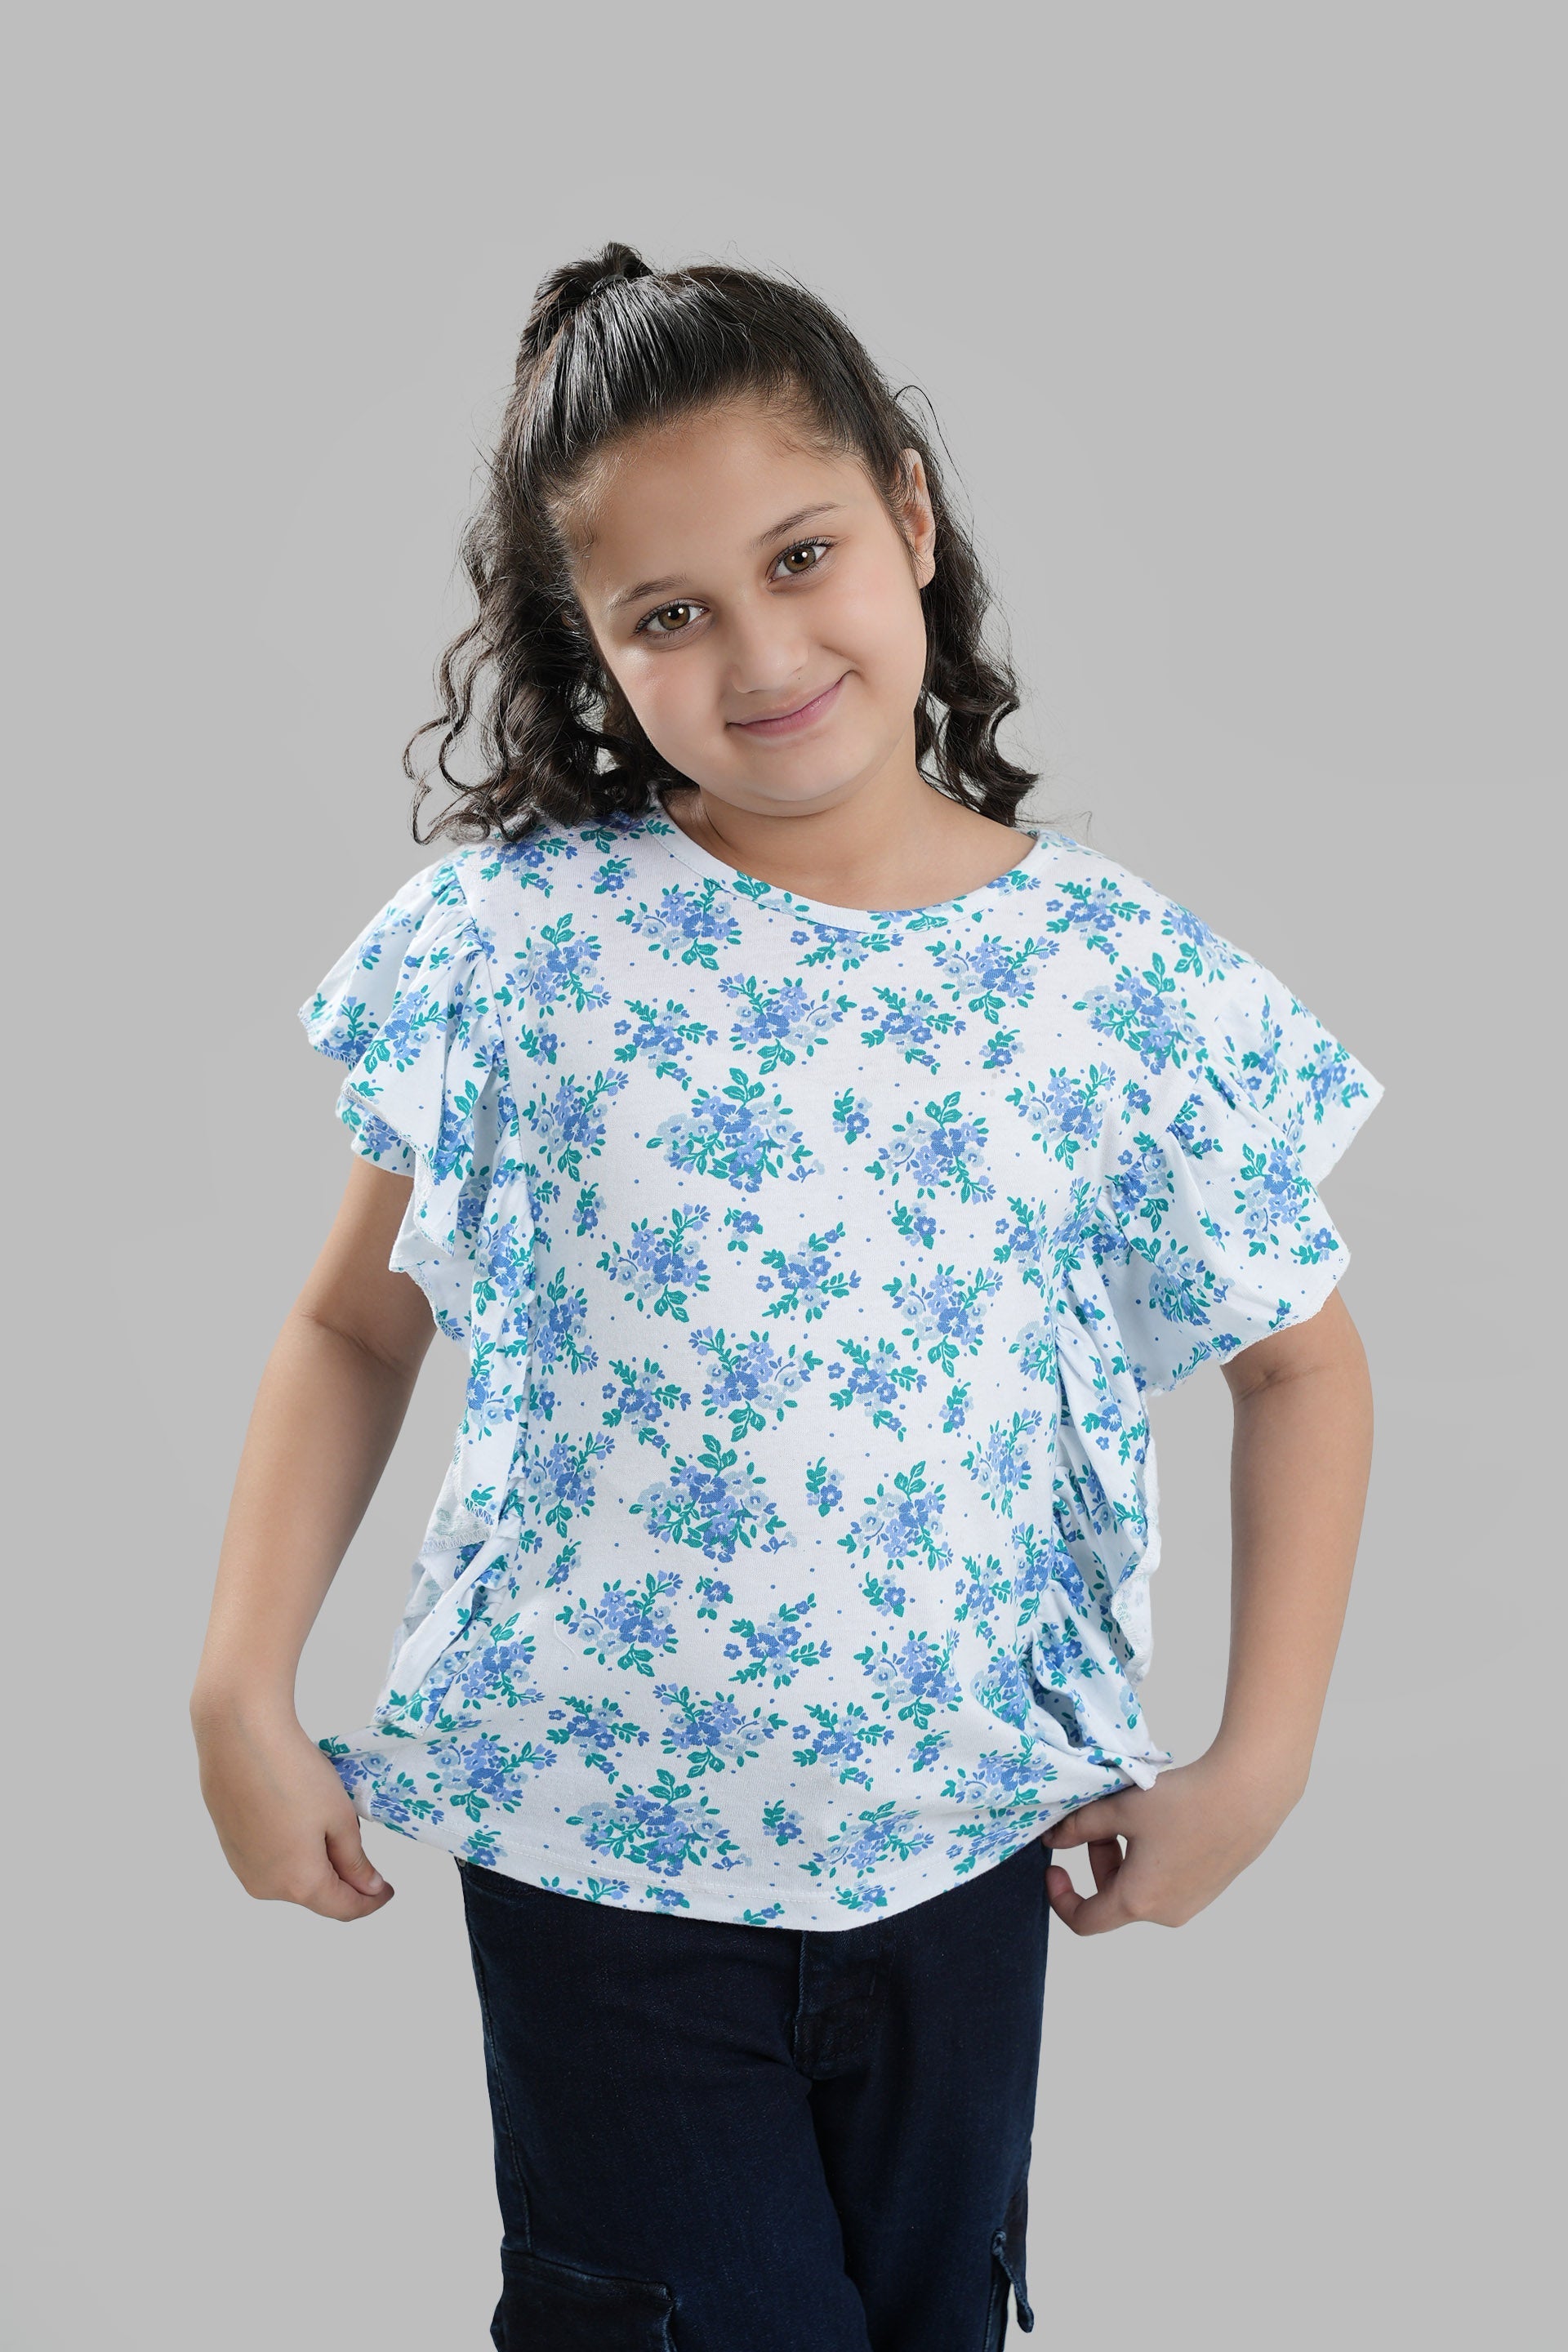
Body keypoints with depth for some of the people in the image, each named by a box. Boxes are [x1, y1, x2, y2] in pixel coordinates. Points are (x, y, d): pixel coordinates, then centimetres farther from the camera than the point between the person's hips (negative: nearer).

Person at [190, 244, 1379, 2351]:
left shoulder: (1122, 981, -9)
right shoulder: (512, 940, -10)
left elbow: (1305, 1366, 2)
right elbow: (356, 1328, 0)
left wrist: (1258, 1760, -3)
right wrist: (241, 1698, -7)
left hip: (959, 1842, 2)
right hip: (592, 1843, -1)